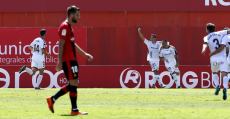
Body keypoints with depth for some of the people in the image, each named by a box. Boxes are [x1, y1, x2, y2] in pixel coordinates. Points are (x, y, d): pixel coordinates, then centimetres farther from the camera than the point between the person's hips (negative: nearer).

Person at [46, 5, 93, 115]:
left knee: (72, 84, 11)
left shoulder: (69, 27, 19)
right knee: (74, 83, -8)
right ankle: (74, 110, -4)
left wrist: (84, 54, 26)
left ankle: (52, 99, 14)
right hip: (68, 60, -10)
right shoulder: (64, 27, -12)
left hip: (71, 60, 10)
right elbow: (61, 45, -17)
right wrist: (60, 62, -21)